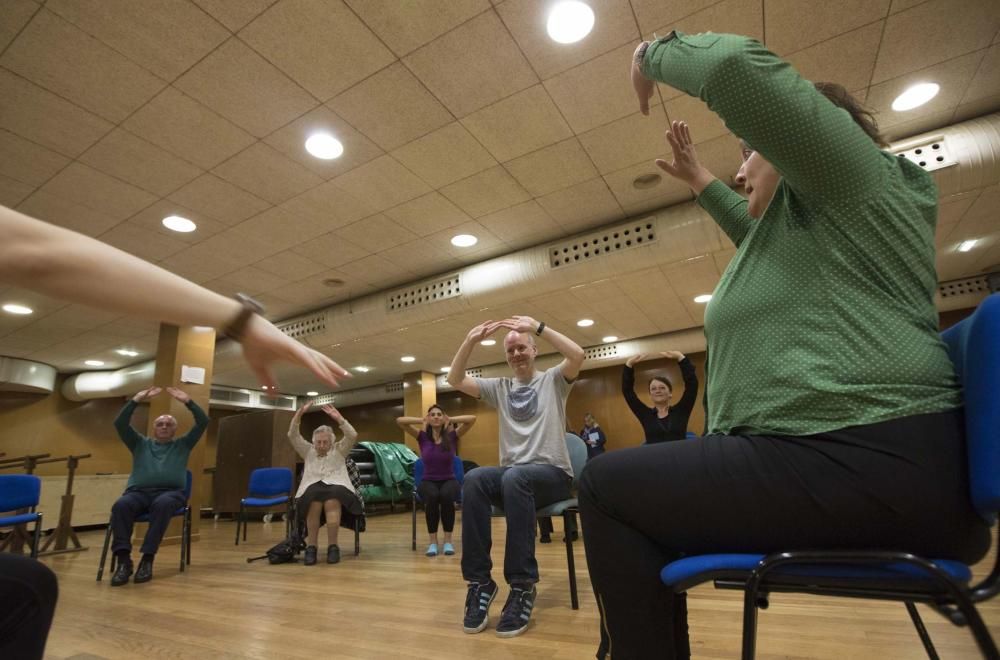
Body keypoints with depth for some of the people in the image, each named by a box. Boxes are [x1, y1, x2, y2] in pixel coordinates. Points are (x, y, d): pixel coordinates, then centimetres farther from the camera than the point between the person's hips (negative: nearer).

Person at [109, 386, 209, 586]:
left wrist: (187, 401, 3)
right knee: (121, 505, -33)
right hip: (138, 492, 2)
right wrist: (136, 400, 4)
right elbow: (120, 423, 13)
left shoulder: (182, 444, 22)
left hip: (170, 492, -2)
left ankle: (148, 558, -34)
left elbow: (203, 422, 10)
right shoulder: (140, 444, 26)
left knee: (162, 504, -38)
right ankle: (123, 559, -33)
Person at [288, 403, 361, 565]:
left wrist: (338, 418, -5)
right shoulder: (308, 451, 26)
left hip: (335, 485, -1)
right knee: (314, 500, -37)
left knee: (332, 501, -38)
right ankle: (311, 547, -29)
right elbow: (292, 435, 14)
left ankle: (332, 546, -33)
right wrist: (299, 413, 3)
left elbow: (353, 436, 3)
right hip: (313, 486, 1)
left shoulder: (339, 450, 20)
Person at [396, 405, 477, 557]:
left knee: (446, 496, -35)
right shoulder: (422, 437, -2)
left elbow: (472, 419, -16)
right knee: (432, 497, -34)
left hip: (449, 481, 0)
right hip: (428, 482, 0)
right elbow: (399, 421, -11)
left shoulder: (452, 436, -4)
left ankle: (448, 540, -19)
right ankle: (432, 541, -18)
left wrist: (451, 419, -8)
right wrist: (421, 421, -6)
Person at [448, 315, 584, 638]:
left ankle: (522, 586, -28)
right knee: (474, 479, -30)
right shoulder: (499, 387, 16)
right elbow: (455, 380, 5)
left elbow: (578, 355, -15)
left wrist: (539, 328, -20)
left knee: (515, 478, -38)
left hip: (552, 473, -3)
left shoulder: (553, 380, 7)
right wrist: (470, 342, -9)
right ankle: (479, 581, -20)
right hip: (511, 474, 4)